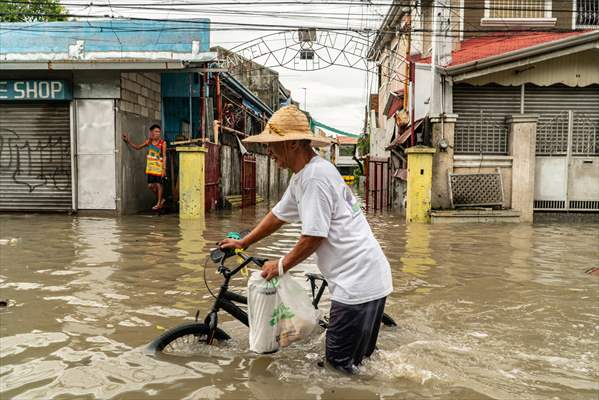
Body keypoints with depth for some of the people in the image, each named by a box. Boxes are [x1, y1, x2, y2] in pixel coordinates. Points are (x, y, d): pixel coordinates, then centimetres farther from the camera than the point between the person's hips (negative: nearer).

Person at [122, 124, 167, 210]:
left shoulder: (163, 143, -8)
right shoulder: (149, 141, 6)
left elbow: (164, 156, -10)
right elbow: (137, 147, 16)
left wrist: (164, 168, -16)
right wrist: (128, 141, 8)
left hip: (159, 167, -5)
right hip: (151, 167, 5)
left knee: (159, 184, -2)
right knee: (150, 185, 4)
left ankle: (159, 203, 13)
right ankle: (161, 199, 24)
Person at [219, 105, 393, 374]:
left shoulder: (315, 176, -20)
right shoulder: (302, 176, 12)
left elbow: (312, 238, -19)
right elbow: (278, 215, 22)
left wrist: (281, 266, -4)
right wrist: (243, 242, 26)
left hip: (358, 281, -10)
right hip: (364, 278, 10)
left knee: (340, 363, 2)